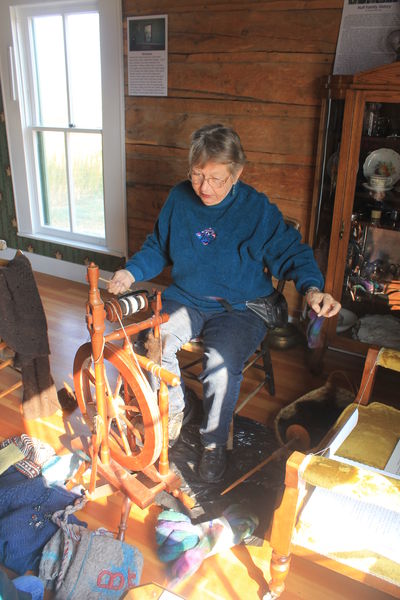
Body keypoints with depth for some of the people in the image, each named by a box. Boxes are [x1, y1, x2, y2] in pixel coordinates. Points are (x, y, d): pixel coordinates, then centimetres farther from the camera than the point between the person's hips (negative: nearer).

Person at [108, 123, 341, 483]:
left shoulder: (258, 209, -9)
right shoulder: (179, 199, 1)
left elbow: (292, 254, -2)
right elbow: (158, 248, 13)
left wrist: (312, 288, -21)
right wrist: (131, 272, -4)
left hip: (240, 308, -3)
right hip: (185, 299, 4)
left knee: (222, 364, -29)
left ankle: (215, 442, 2)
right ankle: (172, 416, 6)